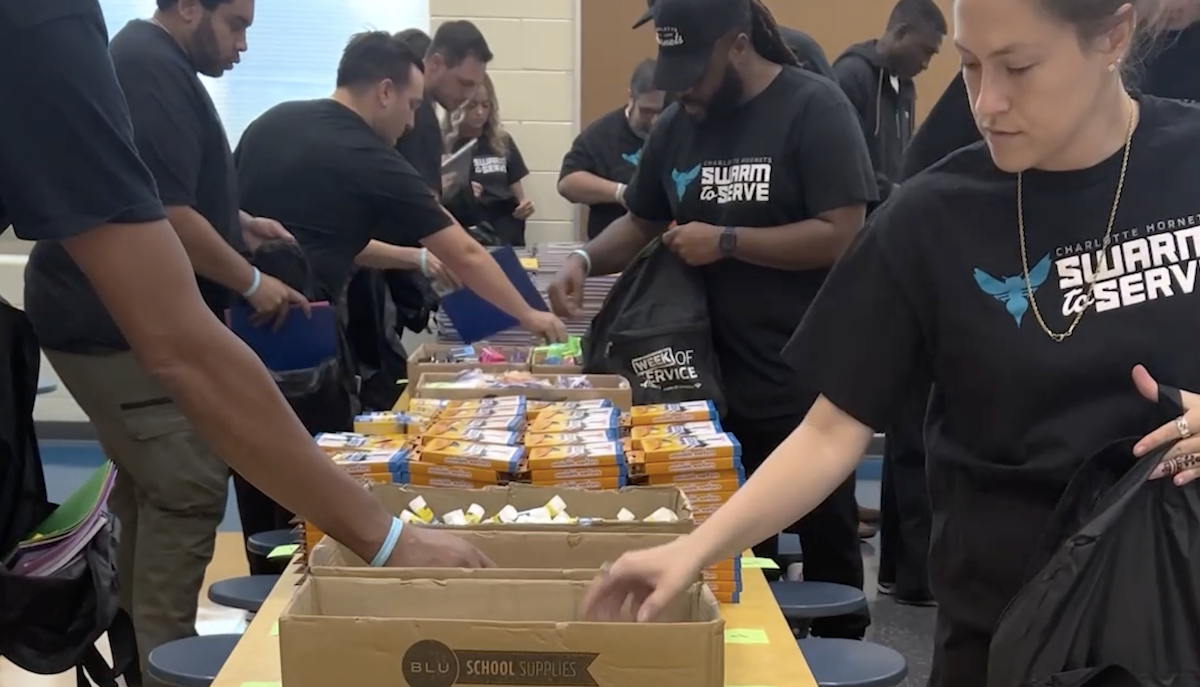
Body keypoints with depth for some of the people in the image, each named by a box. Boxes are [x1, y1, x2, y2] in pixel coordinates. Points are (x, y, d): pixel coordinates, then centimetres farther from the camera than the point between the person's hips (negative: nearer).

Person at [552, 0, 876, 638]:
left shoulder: (812, 108, -11)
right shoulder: (677, 124, 8)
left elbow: (841, 234, -18)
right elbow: (641, 222, 18)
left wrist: (725, 241, -17)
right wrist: (585, 259, -1)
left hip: (807, 384, -5)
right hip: (715, 381, 6)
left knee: (826, 549, 8)